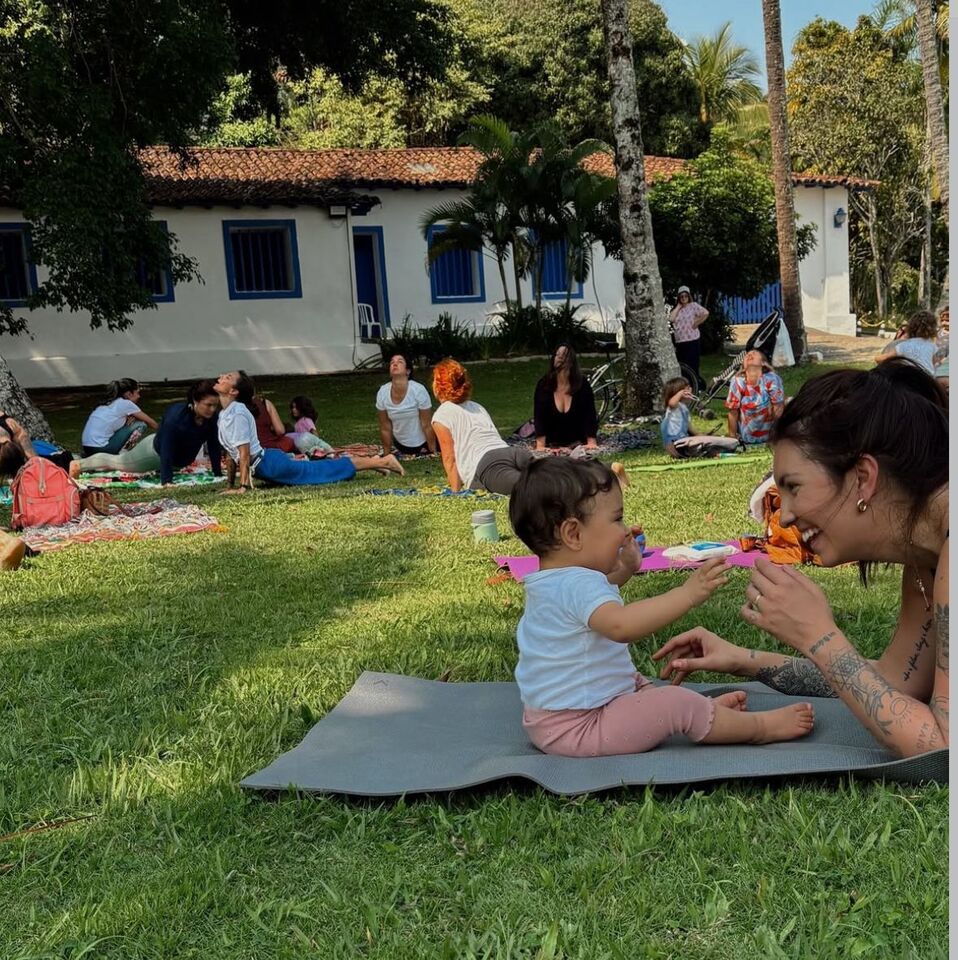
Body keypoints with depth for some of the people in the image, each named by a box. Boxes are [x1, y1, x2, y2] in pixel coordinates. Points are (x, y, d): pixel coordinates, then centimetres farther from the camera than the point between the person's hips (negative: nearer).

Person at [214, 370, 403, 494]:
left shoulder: (237, 413, -22)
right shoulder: (224, 413, 7)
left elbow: (244, 453, -25)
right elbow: (231, 453, 15)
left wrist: (243, 487, -25)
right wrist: (230, 485, 15)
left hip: (270, 464, -8)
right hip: (264, 466, 8)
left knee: (321, 470, 0)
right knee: (317, 469, 18)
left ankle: (383, 461, 7)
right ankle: (374, 462, 30)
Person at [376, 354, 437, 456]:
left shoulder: (419, 390, -28)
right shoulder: (382, 392, -18)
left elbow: (427, 425, -20)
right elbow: (385, 428, -8)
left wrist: (433, 453, -13)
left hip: (423, 442, -3)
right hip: (401, 444, 3)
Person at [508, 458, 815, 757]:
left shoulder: (551, 581, 8)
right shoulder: (577, 584, -27)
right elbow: (620, 625, -47)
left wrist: (624, 569, 21)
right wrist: (687, 594, -47)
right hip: (578, 729, -11)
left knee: (636, 681, 31)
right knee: (677, 703, -14)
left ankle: (705, 712, 31)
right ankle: (761, 727, 3)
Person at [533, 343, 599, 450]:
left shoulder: (583, 384, -6)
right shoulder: (543, 385, -6)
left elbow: (589, 415, -12)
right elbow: (539, 417, -13)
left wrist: (591, 443, -24)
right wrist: (540, 445, -24)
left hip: (577, 443, 0)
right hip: (551, 444, 0)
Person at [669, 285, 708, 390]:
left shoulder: (693, 305, -1)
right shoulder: (676, 309, 14)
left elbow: (705, 313, -17)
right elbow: (671, 319, -5)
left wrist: (697, 323, -13)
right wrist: (678, 307, 0)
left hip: (692, 340, -6)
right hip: (680, 342, 6)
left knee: (692, 366, -7)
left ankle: (699, 386, 1)